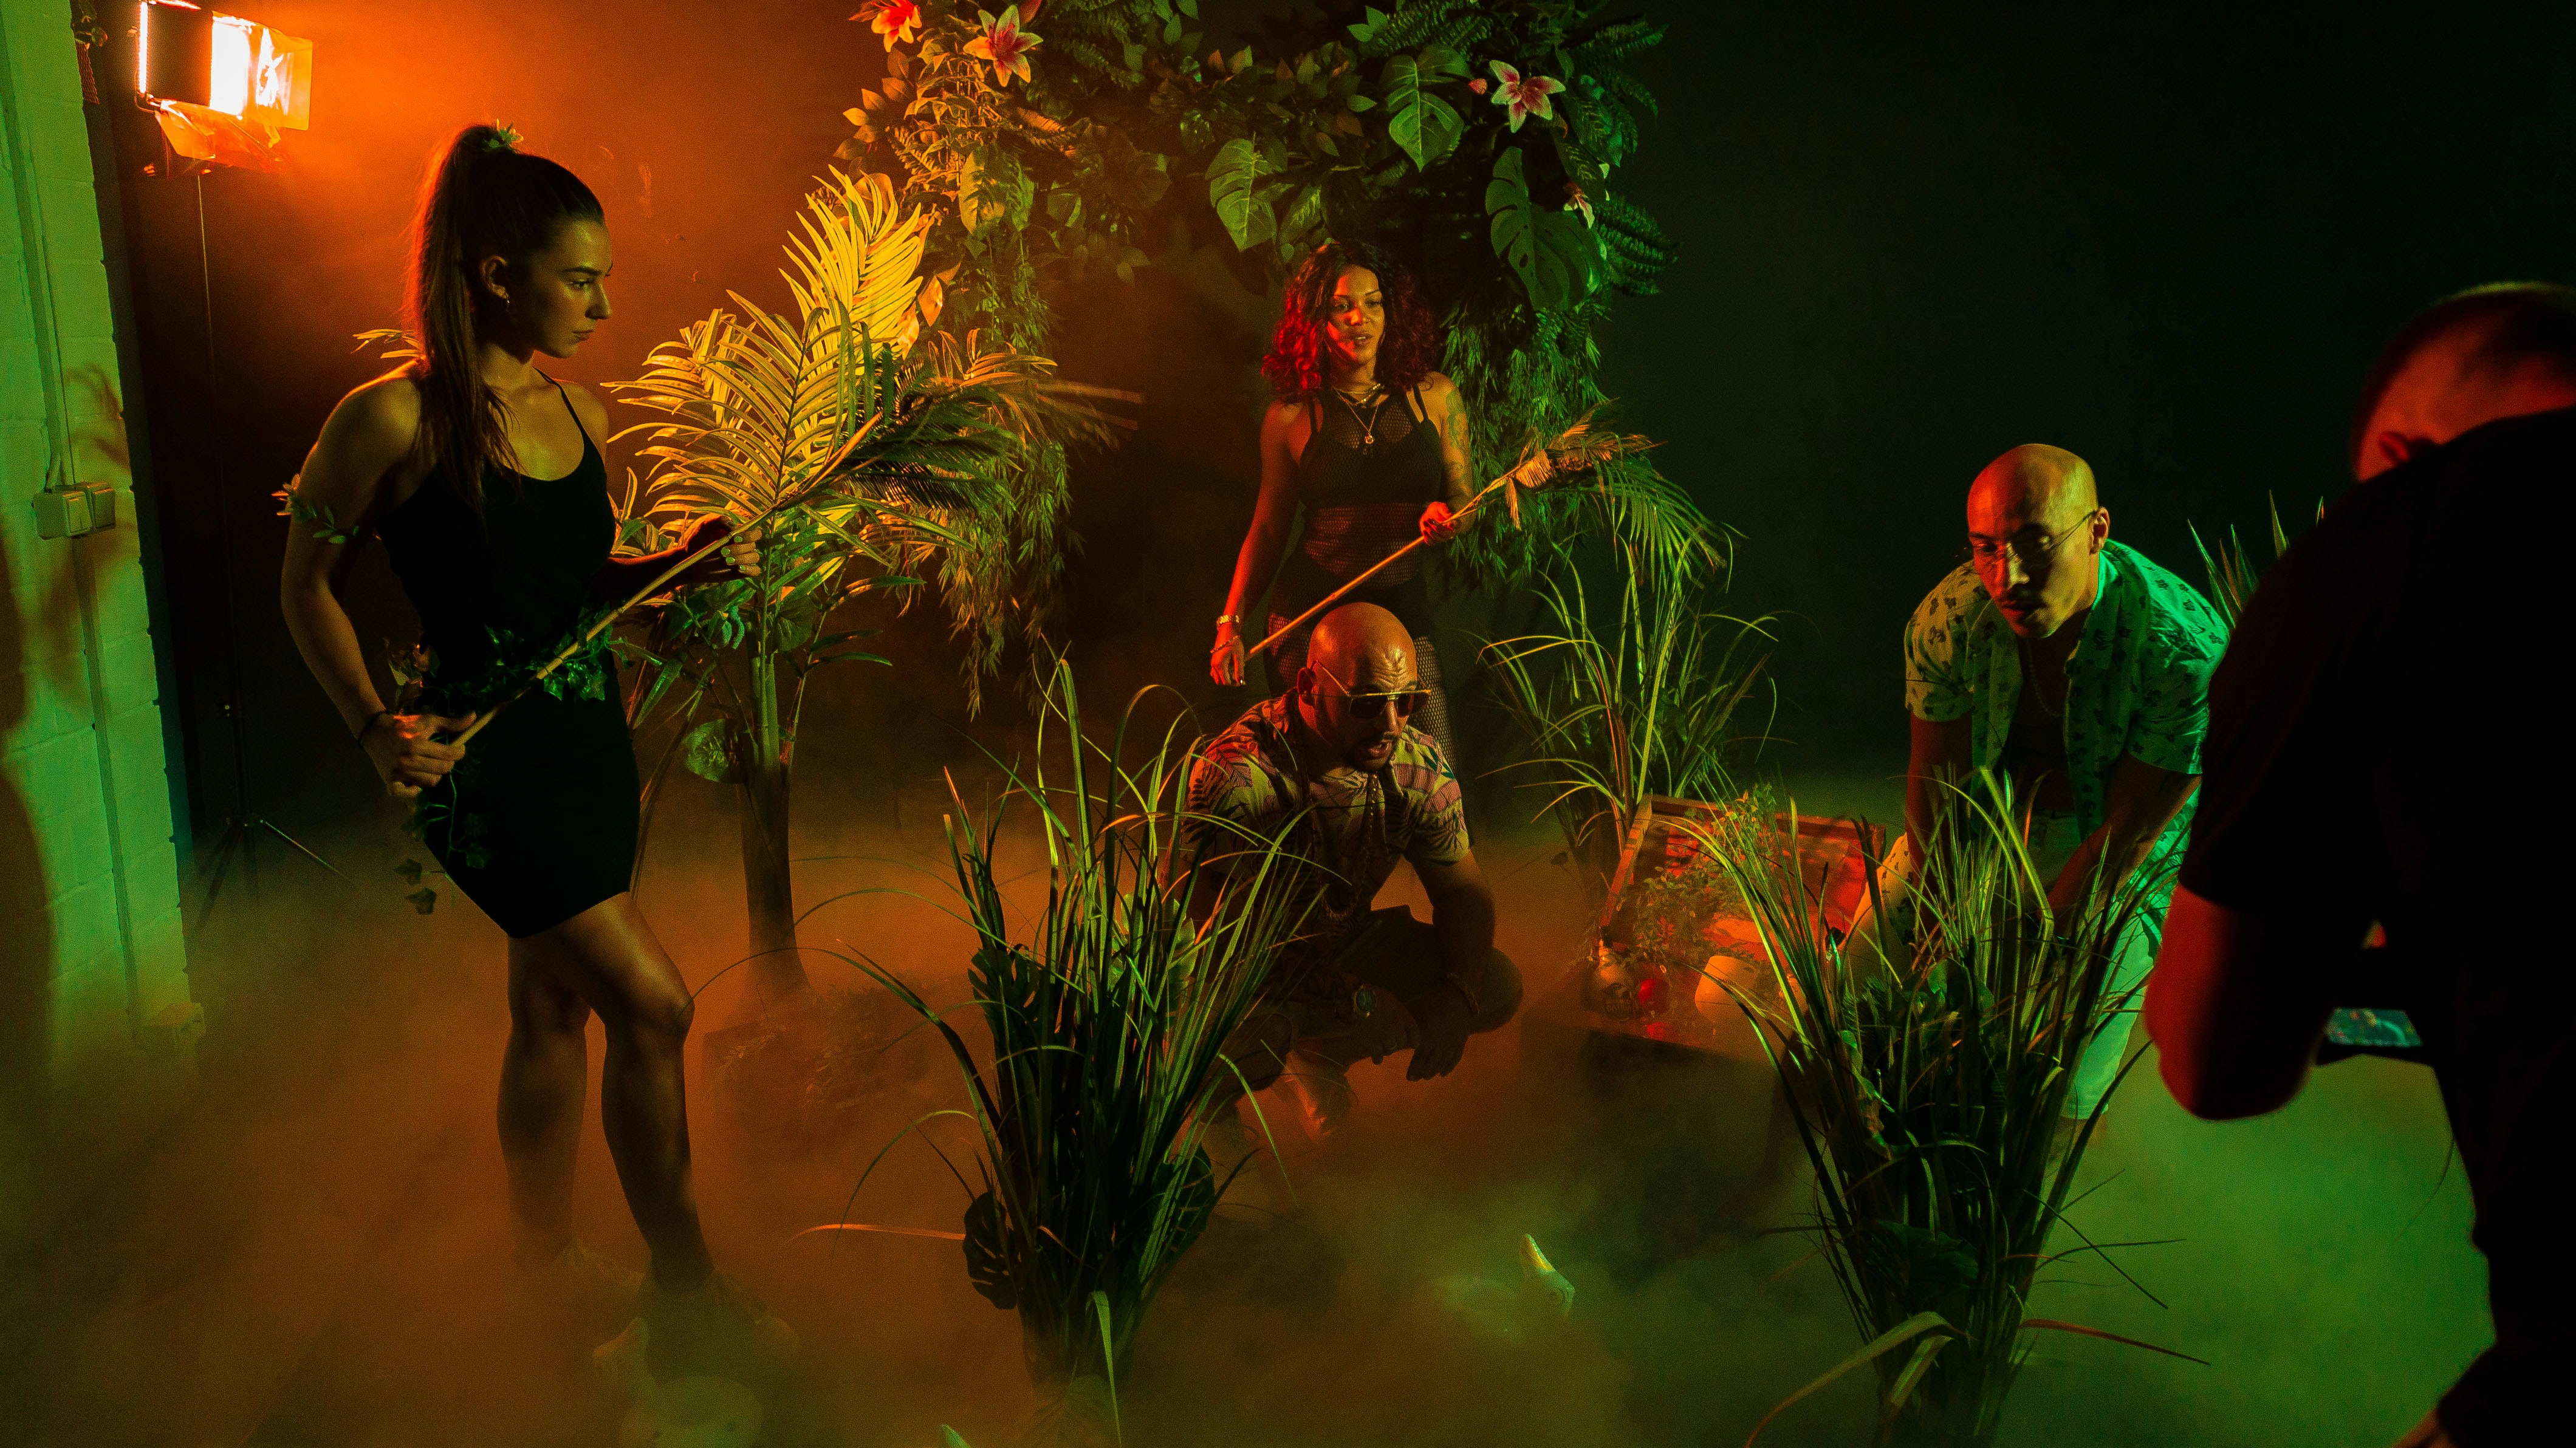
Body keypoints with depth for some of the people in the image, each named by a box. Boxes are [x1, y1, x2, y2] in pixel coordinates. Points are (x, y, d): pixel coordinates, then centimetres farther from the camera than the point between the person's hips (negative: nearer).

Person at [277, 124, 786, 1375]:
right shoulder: (393, 419, -14)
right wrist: (376, 730, -13)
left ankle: (547, 1250, 35)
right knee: (651, 1001, -9)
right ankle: (684, 1283, 7)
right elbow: (307, 582, -4)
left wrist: (685, 565, -1)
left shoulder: (579, 412, 6)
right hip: (482, 755, -7)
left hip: (589, 737, 7)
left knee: (553, 1004, 17)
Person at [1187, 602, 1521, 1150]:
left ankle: (1315, 1052, 10)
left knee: (1499, 988, -8)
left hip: (1347, 946, 6)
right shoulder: (1236, 777, -31)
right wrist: (1351, 999, -33)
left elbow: (1463, 892, 0)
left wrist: (1457, 995, -18)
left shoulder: (1421, 768, -13)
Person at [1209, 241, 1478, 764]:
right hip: (1308, 614, -1)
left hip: (1404, 610, 1)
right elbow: (1267, 529, 10)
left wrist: (1444, 518, -13)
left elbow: (1463, 499, 12)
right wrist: (1232, 623, 3)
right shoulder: (1291, 416, 3)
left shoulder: (1435, 397, 5)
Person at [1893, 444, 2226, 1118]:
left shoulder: (2185, 651, -32)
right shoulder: (1948, 620, -22)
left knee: (2057, 1095, -8)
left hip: (2123, 859, -3)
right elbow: (1935, 790, -13)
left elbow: (2125, 835, -23)